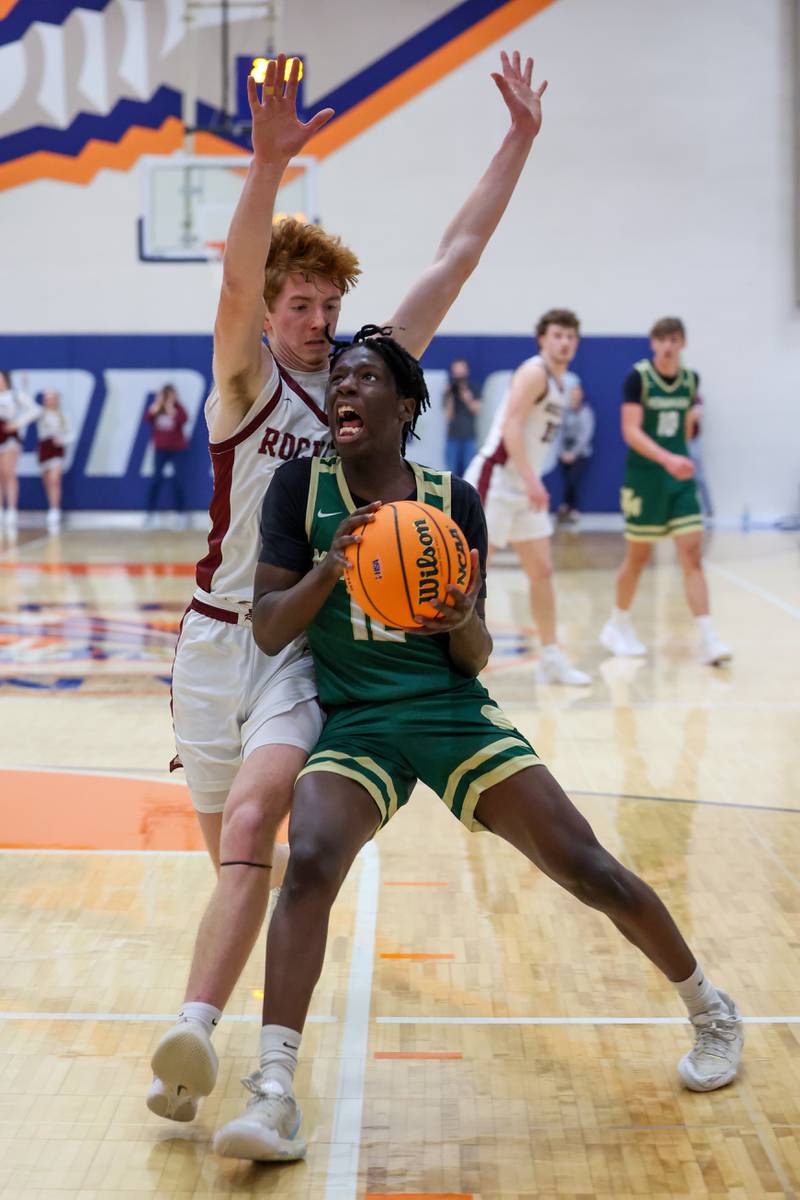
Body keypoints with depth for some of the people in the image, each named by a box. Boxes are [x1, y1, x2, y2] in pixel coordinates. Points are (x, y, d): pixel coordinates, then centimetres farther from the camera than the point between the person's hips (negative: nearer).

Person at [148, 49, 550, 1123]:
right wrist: (270, 161, -40)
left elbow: (457, 257, 4)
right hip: (222, 630, 0)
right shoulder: (245, 377, -2)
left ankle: (193, 1033, -31)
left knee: (251, 821, -21)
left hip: (312, 640, 0)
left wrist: (519, 140, 0)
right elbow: (237, 278, -23)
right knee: (226, 835, 12)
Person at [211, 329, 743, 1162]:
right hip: (353, 724, 0)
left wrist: (463, 622, -21)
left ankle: (709, 1010, 19)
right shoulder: (303, 489, -1)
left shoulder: (454, 501, 1)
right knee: (308, 863, -30)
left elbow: (475, 659, 2)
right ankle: (273, 1093, -27)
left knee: (592, 872, -6)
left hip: (454, 714, 1)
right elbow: (267, 631, -6)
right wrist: (327, 568, -23)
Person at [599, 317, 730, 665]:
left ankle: (708, 639, -10)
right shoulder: (637, 377, -11)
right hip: (644, 477, -4)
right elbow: (631, 431, -19)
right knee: (638, 555, 7)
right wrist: (667, 459, -31)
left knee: (692, 554, -6)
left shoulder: (690, 379, 4)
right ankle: (618, 626, 30)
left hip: (680, 478, 4)